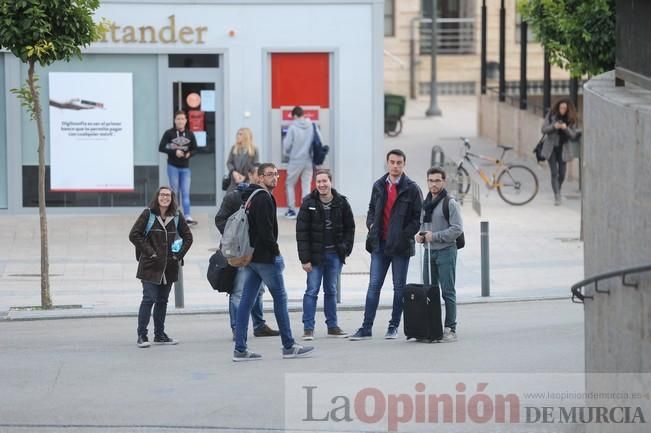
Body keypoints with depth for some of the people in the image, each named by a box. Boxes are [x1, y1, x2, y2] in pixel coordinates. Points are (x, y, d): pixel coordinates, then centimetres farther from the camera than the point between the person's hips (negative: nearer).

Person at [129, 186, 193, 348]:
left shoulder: (177, 217, 7)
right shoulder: (148, 214, -4)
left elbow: (188, 237, 15)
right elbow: (134, 234, -7)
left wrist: (179, 254, 2)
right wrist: (148, 251, -12)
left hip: (169, 266, 4)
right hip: (150, 266, -4)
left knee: (162, 300, 10)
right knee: (149, 298, -10)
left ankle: (160, 335, 18)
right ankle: (142, 335, -7)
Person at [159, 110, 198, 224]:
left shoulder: (190, 134, 2)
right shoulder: (169, 133, -5)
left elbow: (194, 149, 9)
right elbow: (161, 148, -7)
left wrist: (189, 154, -13)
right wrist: (174, 152, -20)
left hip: (185, 167, 2)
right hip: (173, 166, -2)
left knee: (186, 193, -3)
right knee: (174, 192, 3)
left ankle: (188, 217, -8)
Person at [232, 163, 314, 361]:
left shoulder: (250, 197, 17)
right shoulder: (263, 198, -14)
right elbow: (266, 230, -21)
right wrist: (275, 251, -13)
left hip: (250, 256, 9)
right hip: (265, 257, -9)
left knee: (246, 300, 5)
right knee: (280, 298, 0)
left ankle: (240, 349, 2)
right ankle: (289, 346, 5)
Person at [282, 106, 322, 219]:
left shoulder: (293, 127, -11)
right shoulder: (313, 126, -3)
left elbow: (287, 145, -9)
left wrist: (287, 153, 13)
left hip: (295, 160, -3)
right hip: (309, 161, 3)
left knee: (290, 184, 13)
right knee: (306, 186, 9)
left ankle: (291, 210, 12)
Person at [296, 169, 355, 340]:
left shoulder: (341, 203, 0)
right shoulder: (309, 203, -7)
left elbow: (350, 227, 8)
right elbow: (301, 232, -8)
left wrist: (346, 249, -2)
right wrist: (305, 258, -13)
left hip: (335, 254, 3)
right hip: (315, 255, -3)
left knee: (331, 291, 12)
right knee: (312, 291, -4)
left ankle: (332, 326, 19)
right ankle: (308, 328, -1)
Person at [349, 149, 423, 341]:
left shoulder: (411, 189, -4)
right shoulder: (379, 186, 9)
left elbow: (418, 217, -4)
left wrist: (405, 235, -14)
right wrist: (371, 225, 2)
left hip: (401, 246, -3)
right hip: (380, 244, 3)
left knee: (399, 288, 5)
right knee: (374, 286, 0)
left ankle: (394, 327, 14)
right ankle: (366, 328, 1)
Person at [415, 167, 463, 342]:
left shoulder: (450, 203, -7)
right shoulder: (425, 203, 16)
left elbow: (457, 229, -14)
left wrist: (434, 236, -19)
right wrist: (420, 235, 5)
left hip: (445, 251, -7)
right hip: (429, 252, 7)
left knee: (448, 292, -5)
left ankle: (450, 329, -3)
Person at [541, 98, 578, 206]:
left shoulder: (571, 119, -1)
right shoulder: (551, 115, -3)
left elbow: (573, 135, -3)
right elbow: (543, 129, -4)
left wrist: (566, 129, -23)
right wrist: (553, 126, -22)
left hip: (563, 149, 2)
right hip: (551, 148, -1)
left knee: (562, 174, 4)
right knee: (554, 173, -10)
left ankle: (557, 191, 30)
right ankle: (557, 196, -14)